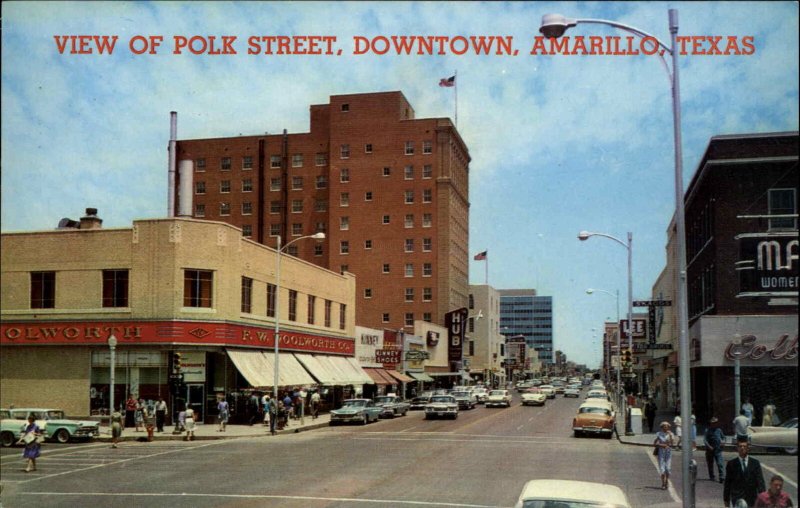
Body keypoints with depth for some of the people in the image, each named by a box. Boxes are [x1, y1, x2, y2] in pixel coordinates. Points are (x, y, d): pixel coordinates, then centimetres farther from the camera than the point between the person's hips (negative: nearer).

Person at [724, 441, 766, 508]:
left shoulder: (755, 463, 4)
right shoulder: (731, 464, 0)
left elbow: (760, 482, 1)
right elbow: (727, 483, 3)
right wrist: (726, 500, 3)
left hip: (752, 499, 2)